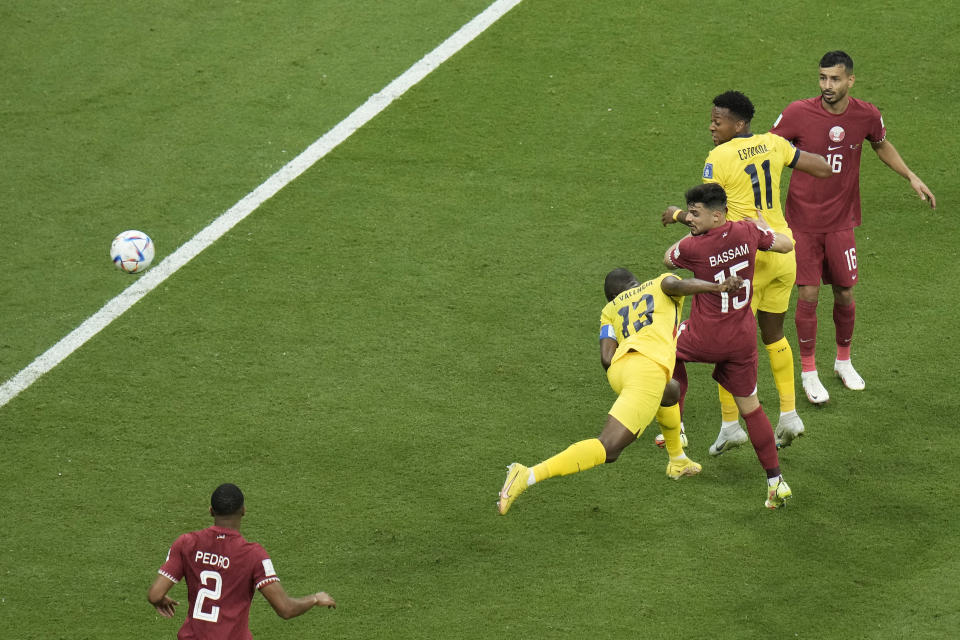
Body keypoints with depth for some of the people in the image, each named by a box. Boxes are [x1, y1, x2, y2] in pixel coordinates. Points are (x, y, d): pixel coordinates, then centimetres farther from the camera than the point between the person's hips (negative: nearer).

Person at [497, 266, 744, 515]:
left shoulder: (610, 310, 28)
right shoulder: (661, 284, 24)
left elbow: (606, 359, 11)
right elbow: (676, 285, -3)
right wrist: (717, 287, -15)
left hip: (618, 370, 6)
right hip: (649, 368, -6)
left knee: (670, 393, 40)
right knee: (608, 449, -13)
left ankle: (678, 461, 53)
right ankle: (528, 476, -26)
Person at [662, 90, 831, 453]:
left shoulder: (719, 158, -14)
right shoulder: (773, 144, 3)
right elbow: (823, 168, 10)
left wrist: (676, 215, 3)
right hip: (783, 251, 6)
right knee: (773, 336, 20)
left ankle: (730, 425, 5)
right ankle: (789, 416, 18)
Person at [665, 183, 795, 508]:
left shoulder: (692, 247, -18)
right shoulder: (747, 232, -7)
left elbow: (668, 259, 5)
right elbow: (786, 244, 12)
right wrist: (762, 225, 29)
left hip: (704, 340, -4)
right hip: (743, 341, 4)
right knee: (750, 407, 14)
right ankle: (776, 481, 11)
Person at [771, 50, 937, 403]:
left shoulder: (867, 115, -6)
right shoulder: (798, 113, -14)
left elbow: (881, 146, 16)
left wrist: (912, 177, 10)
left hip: (841, 221, 2)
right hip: (803, 221, -2)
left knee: (844, 294, 8)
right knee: (808, 295, -3)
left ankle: (844, 361, 33)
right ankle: (808, 372, 14)